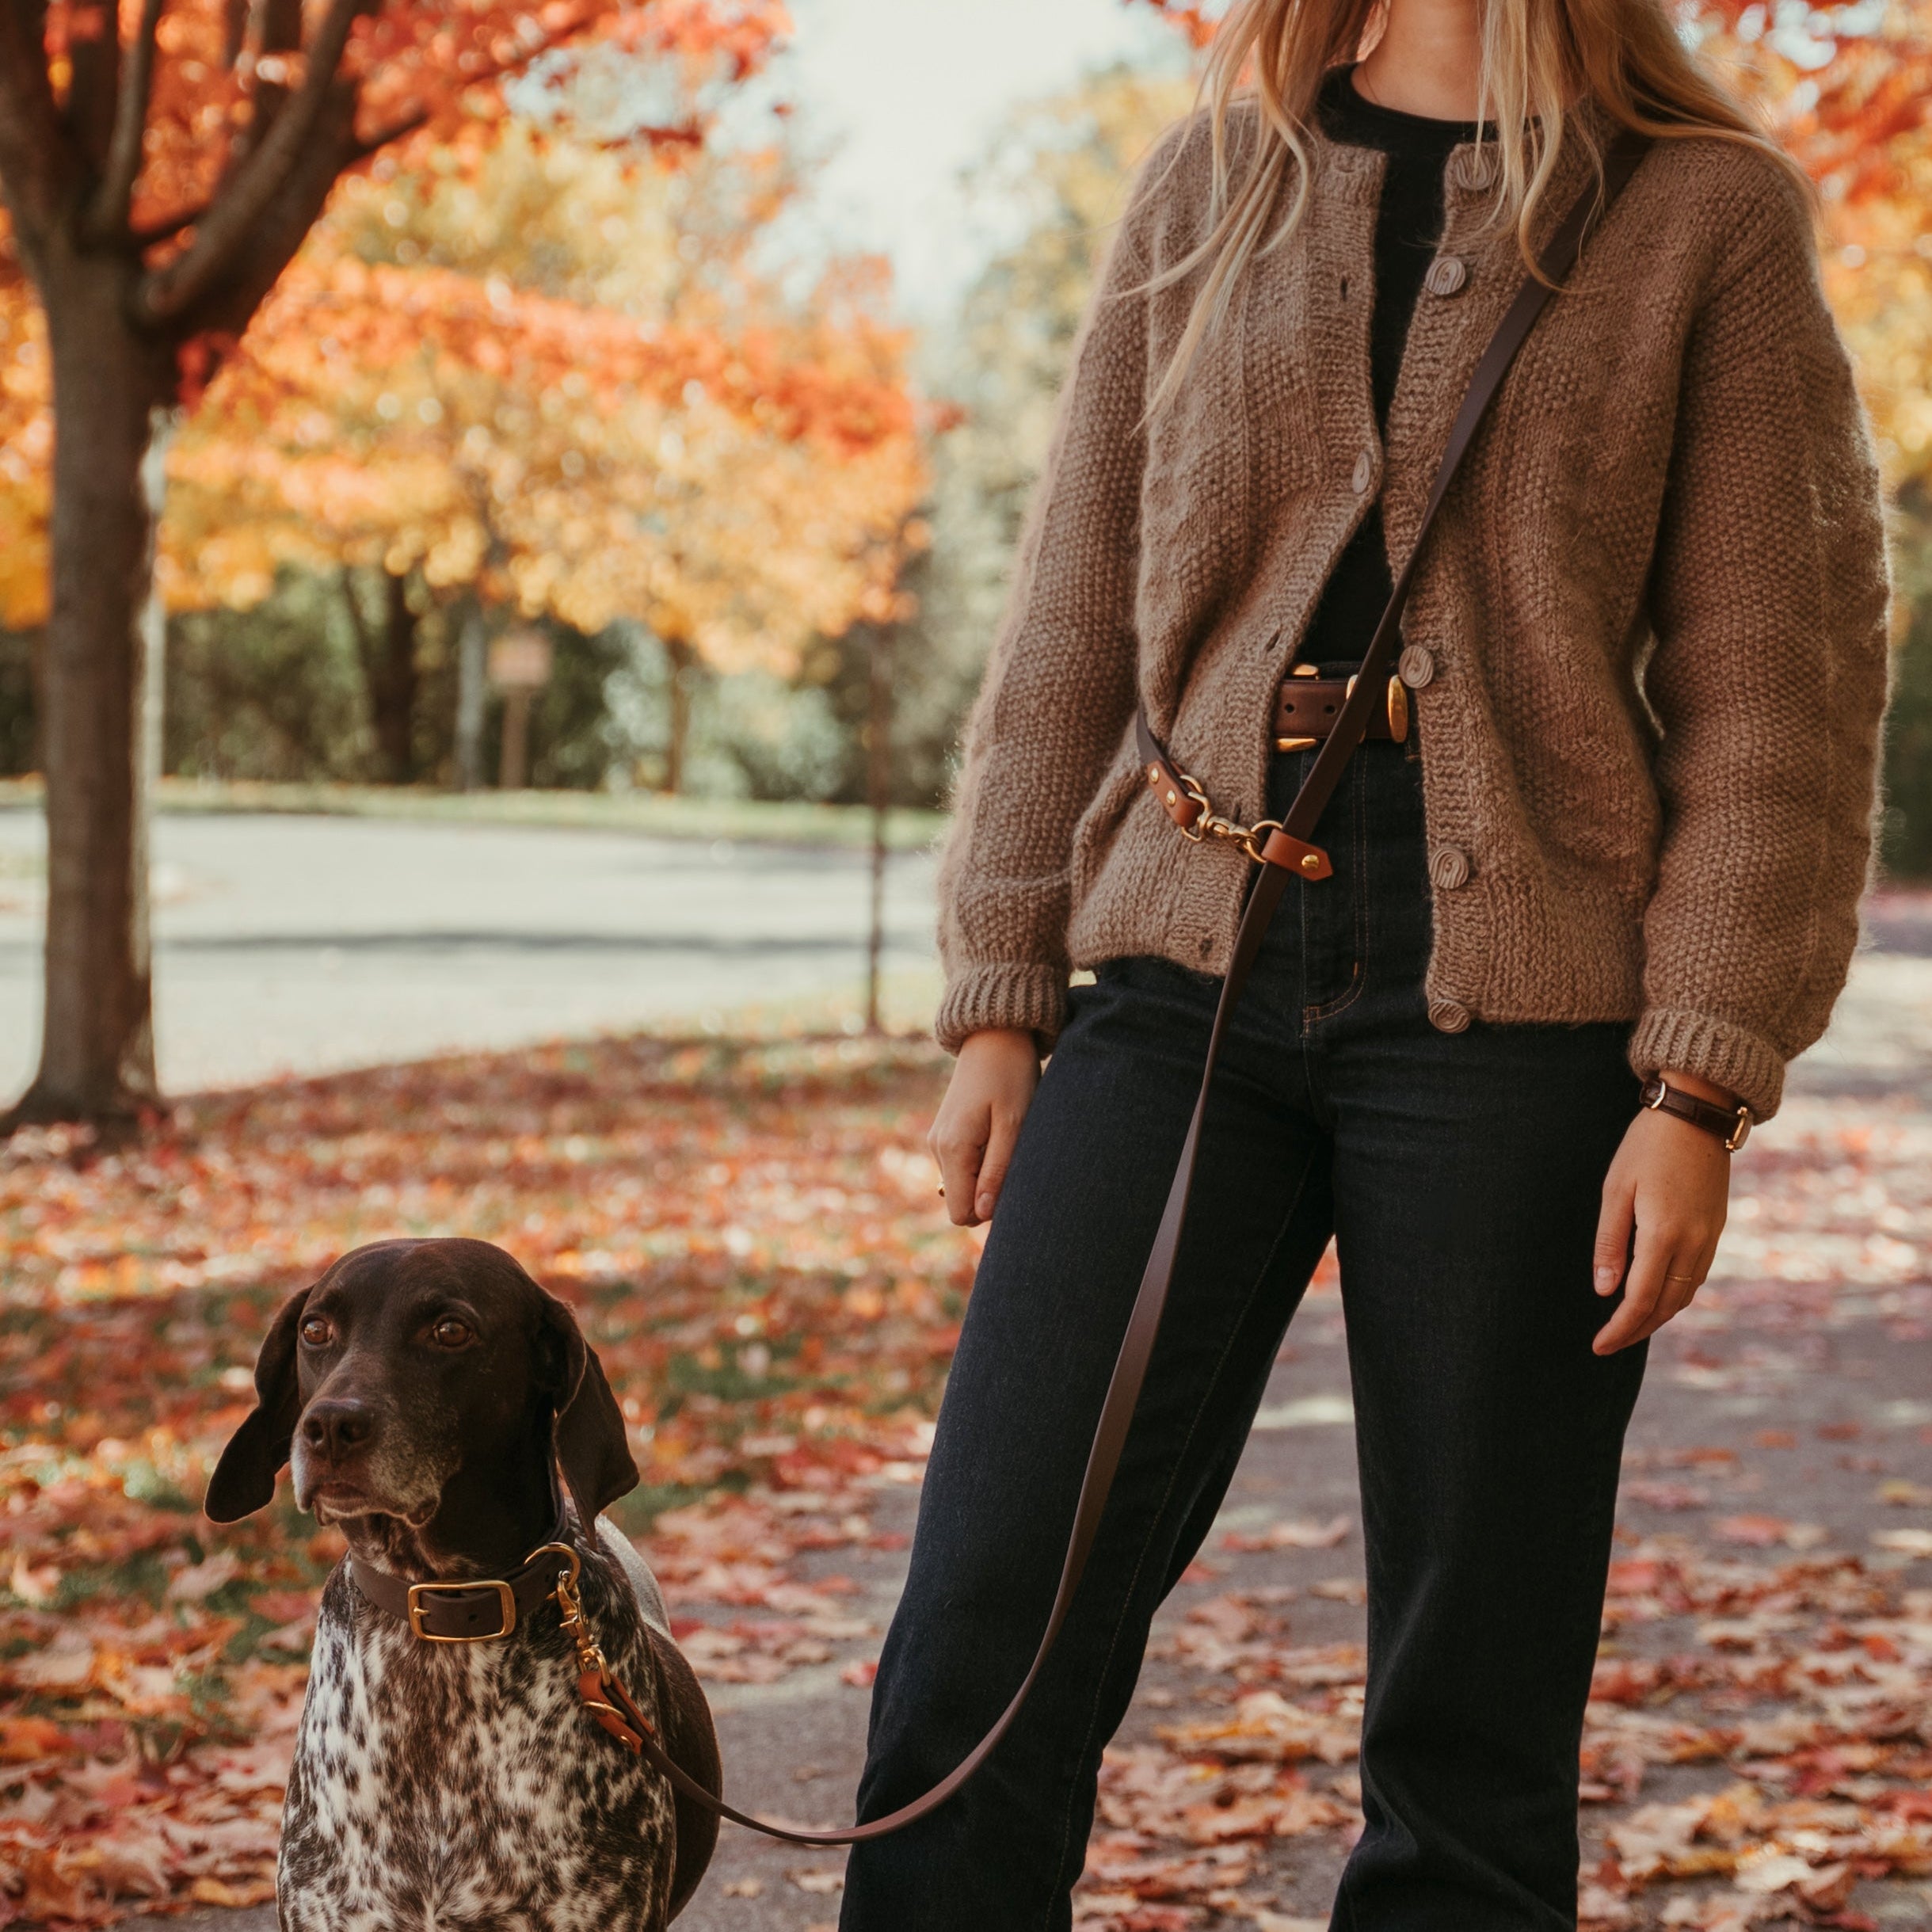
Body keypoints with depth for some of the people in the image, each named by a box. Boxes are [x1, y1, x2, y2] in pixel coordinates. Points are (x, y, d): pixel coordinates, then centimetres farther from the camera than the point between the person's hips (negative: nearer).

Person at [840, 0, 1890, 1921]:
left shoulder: (1711, 213, 5)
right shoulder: (1213, 180, 14)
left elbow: (1777, 685, 0)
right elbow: (1073, 620, 14)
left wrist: (1699, 1091, -8)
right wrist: (997, 1001, 8)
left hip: (1513, 1016, -2)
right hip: (1188, 975, 2)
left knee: (1471, 1727, 4)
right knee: (977, 1659, -5)